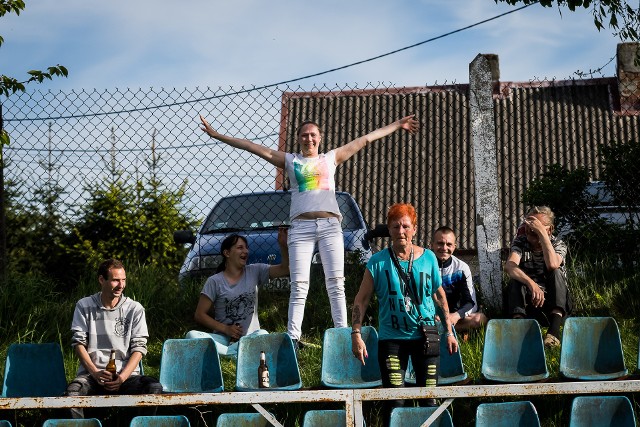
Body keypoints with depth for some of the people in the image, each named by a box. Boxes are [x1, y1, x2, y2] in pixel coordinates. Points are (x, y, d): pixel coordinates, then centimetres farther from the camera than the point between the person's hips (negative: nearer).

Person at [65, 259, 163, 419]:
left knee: (155, 388, -29)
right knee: (73, 391, -34)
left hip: (126, 374, 0)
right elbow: (78, 342, 4)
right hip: (91, 373, 0)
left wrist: (122, 377, -11)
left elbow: (139, 347, 4)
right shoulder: (84, 306, 8)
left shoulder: (135, 309, 7)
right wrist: (95, 373, -10)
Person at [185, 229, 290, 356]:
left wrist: (283, 245, -19)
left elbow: (284, 269, -3)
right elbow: (200, 314, 1)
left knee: (262, 335, -35)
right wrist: (225, 329, -11)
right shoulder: (214, 281, 0)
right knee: (191, 335, -28)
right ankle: (239, 354, -33)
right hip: (223, 337, 0)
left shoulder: (255, 272, 6)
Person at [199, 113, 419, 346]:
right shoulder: (290, 160, 18)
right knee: (299, 286, -8)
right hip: (301, 226, 0)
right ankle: (293, 338, -12)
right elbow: (254, 148, 14)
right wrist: (218, 135, 10)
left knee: (335, 283, -6)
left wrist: (397, 125, 23)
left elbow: (365, 139, 22)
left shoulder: (331, 157, 20)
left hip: (330, 225, 1)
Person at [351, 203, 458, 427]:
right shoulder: (378, 262, -3)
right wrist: (356, 335, -11)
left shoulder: (428, 258, 3)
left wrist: (449, 332, 10)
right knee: (393, 401, -2)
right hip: (391, 338, -2)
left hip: (425, 337, 2)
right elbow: (361, 300, -2)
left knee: (429, 398, 6)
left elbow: (439, 296, 12)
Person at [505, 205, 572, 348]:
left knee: (556, 273, -27)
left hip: (554, 303, -1)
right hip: (527, 301, 1)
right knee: (516, 277, -25)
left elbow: (552, 265, -28)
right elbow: (509, 266, -22)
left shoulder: (558, 244, -2)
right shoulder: (520, 242, 1)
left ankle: (555, 327, -43)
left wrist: (542, 233, -28)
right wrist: (531, 284, -39)